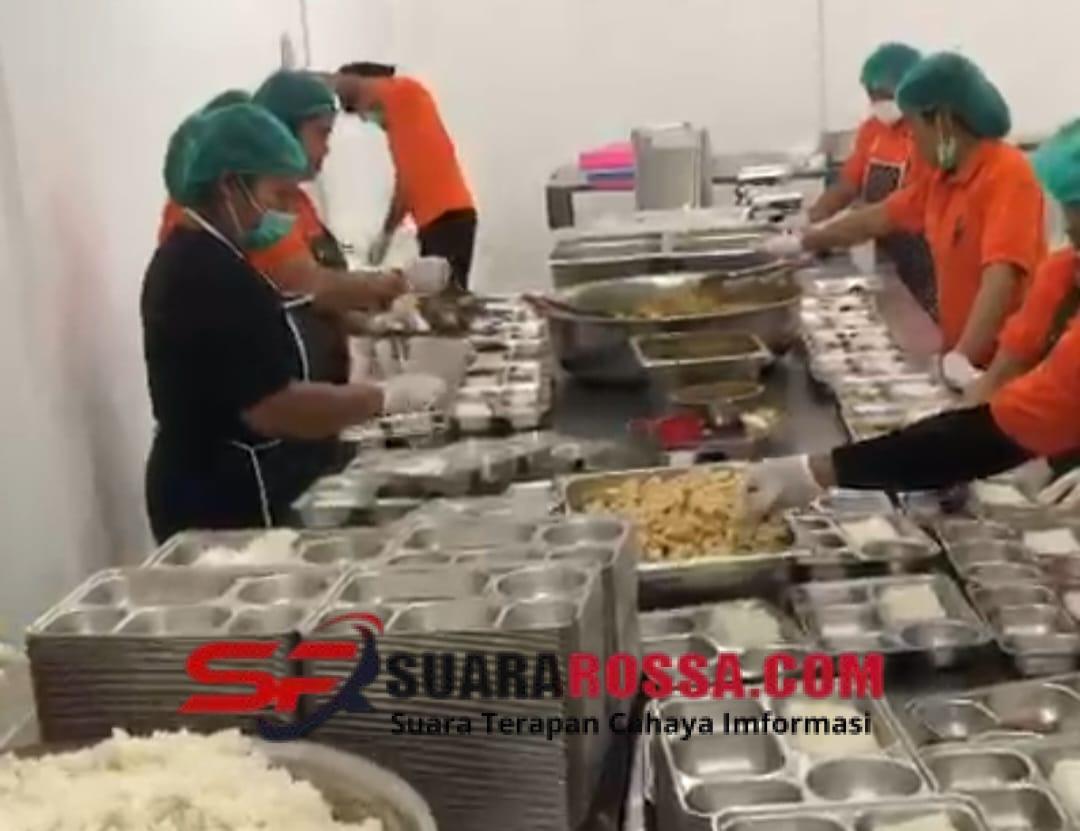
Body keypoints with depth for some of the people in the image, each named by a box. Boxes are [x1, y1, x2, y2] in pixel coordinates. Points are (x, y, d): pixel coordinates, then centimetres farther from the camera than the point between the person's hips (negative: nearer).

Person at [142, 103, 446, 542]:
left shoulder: (192, 260, 11)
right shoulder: (214, 276, -22)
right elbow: (275, 408, -26)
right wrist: (384, 397, -16)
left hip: (215, 495, 10)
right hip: (230, 509, -10)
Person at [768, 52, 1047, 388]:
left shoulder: (1007, 174, -18)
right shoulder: (942, 177, 8)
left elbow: (1001, 275, -29)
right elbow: (878, 218, 21)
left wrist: (964, 356, -39)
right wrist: (802, 243, 25)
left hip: (1005, 362, -8)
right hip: (966, 355, 8)